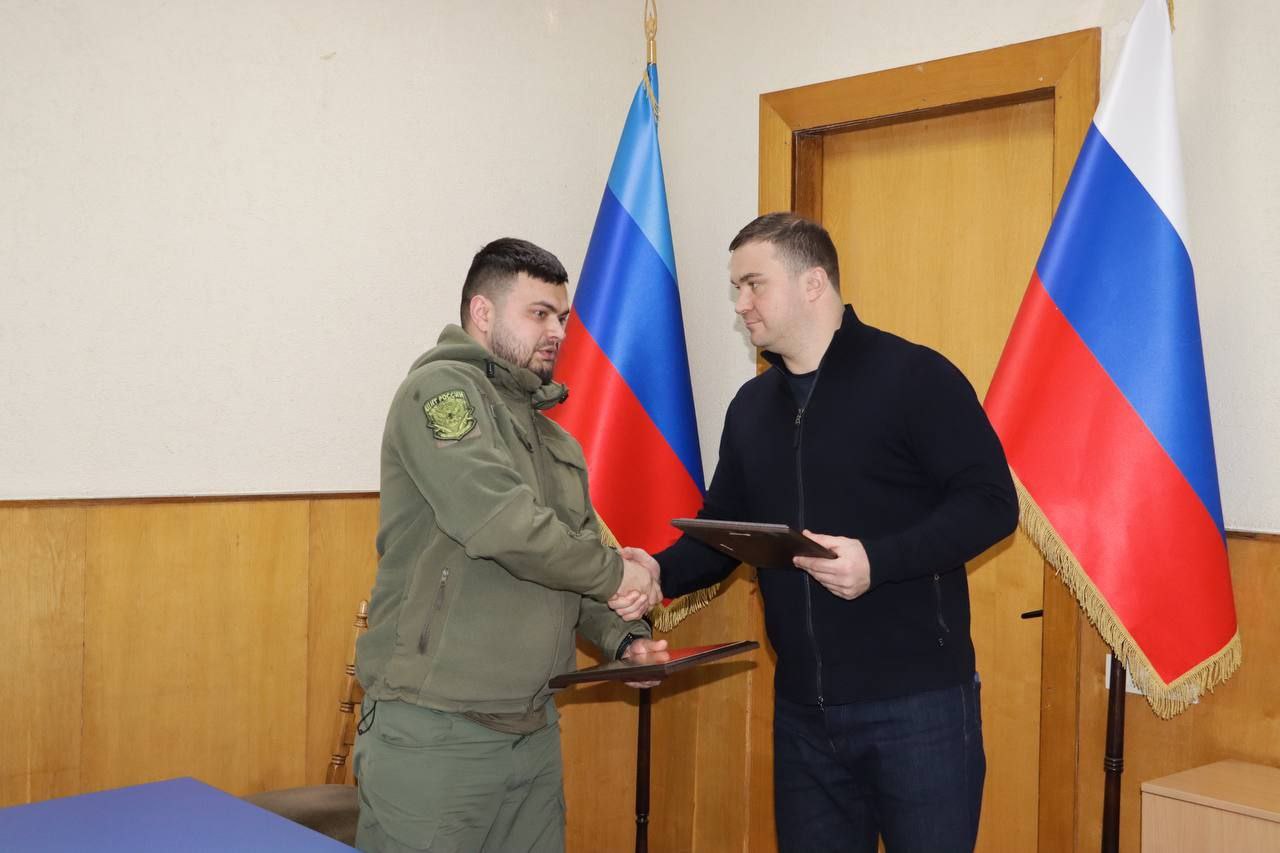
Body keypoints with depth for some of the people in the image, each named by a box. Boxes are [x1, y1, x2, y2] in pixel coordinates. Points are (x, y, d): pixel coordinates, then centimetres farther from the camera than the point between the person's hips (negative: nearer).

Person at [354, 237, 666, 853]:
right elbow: (501, 521, -23)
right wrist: (613, 572, -10)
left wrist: (623, 640, 2)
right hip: (435, 734, -7)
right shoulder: (442, 387, -9)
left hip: (535, 730, 8)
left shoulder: (557, 443, 17)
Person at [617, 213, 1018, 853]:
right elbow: (721, 528, 14)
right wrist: (661, 571, -7)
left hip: (917, 702, -6)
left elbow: (990, 502, -13)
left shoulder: (913, 376, -9)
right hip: (802, 709, 6)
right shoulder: (751, 406, 12)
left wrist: (878, 562, -25)